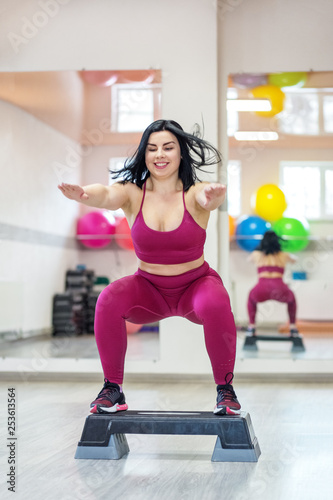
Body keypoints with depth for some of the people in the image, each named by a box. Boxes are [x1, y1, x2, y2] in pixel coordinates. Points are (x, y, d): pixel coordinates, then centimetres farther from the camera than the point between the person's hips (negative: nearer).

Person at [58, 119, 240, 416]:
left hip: (195, 283, -1)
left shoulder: (194, 194, -13)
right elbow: (107, 196, -32)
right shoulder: (133, 194, -11)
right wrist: (84, 194, -56)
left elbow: (208, 196, -37)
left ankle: (225, 388, -12)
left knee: (216, 305, -34)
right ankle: (113, 389, -11)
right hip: (149, 288, 2)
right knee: (109, 300, -27)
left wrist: (214, 195, -63)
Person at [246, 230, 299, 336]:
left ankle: (251, 326, 25)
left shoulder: (257, 254, 20)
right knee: (291, 297, 36)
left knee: (252, 297, 36)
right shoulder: (283, 256, 21)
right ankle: (293, 327, 28)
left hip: (261, 292, 0)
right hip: (280, 292, 0)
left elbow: (249, 259, 46)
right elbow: (294, 259, 46)